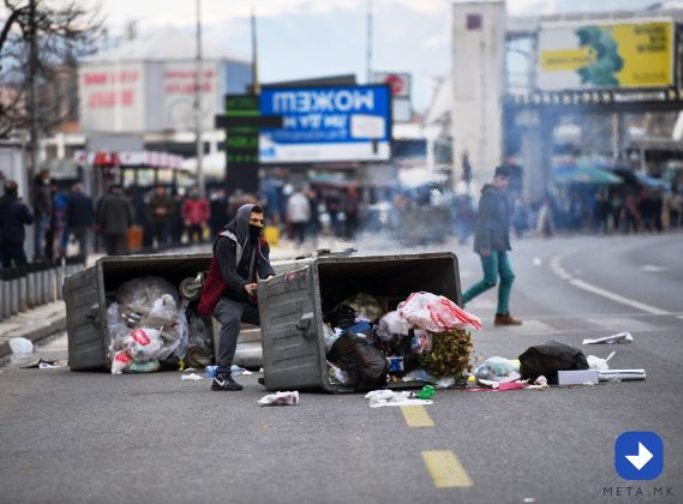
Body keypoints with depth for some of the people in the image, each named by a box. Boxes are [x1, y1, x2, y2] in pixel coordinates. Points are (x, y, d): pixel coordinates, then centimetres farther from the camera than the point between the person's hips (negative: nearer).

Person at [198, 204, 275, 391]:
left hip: (246, 299, 7)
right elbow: (228, 272, -25)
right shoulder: (226, 241, -12)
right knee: (232, 319, -35)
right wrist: (245, 286, -46)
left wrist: (269, 277, -39)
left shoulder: (261, 244, 7)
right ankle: (221, 376, -39)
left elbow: (264, 264, -14)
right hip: (223, 298, -7)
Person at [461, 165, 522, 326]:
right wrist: (484, 245, -22)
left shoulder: (502, 197, 17)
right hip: (488, 245, -10)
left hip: (499, 245, 10)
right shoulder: (489, 195, -12)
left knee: (508, 277, 4)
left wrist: (505, 243, 21)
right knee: (490, 280, -9)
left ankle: (502, 314, 6)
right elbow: (483, 220, -18)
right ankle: (459, 301, 2)